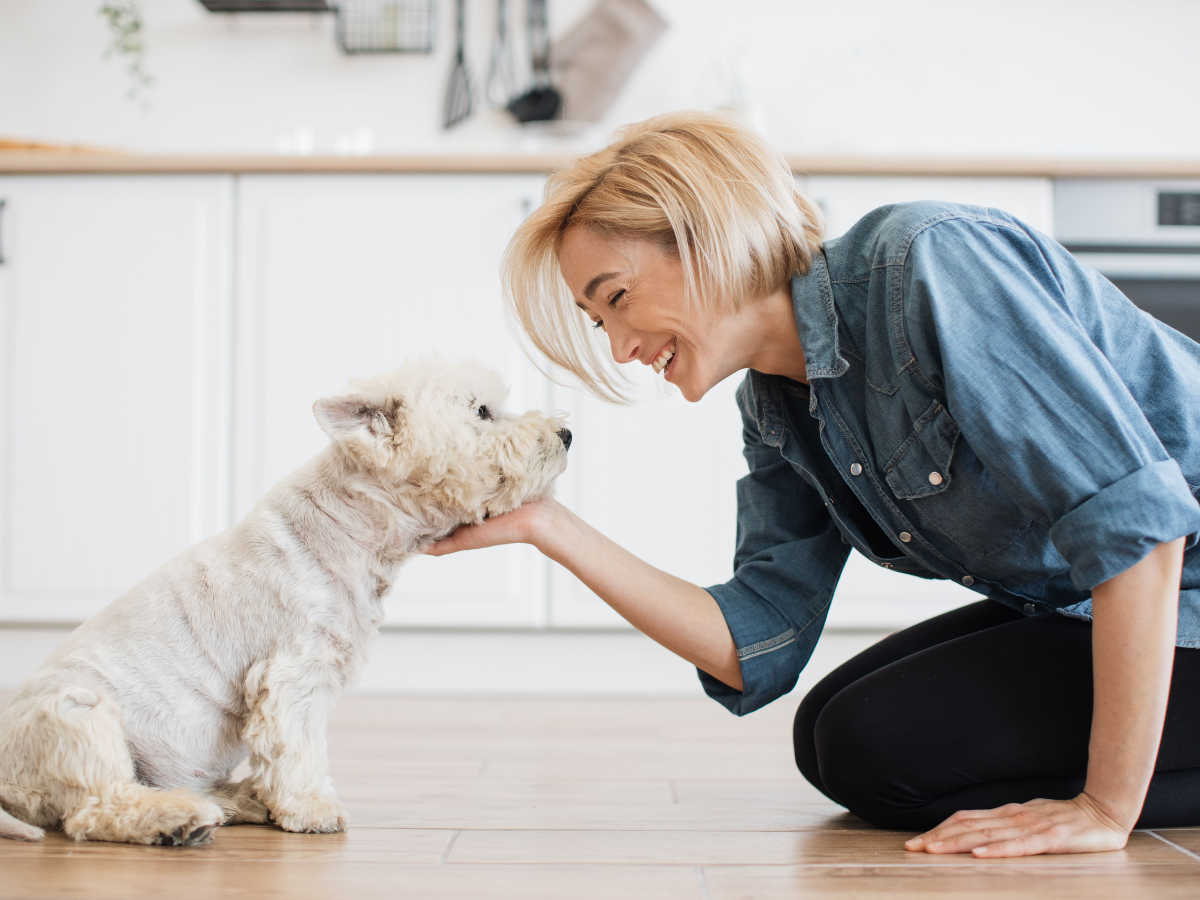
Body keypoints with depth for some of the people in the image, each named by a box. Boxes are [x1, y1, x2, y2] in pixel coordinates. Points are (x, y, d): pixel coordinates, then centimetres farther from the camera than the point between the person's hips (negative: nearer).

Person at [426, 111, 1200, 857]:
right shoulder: (775, 409, 2)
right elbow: (759, 648, -1)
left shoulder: (927, 263, -24)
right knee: (831, 738, 11)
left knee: (885, 744, -15)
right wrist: (548, 527, -6)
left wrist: (1108, 806, -27)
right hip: (1077, 609, 9)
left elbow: (1135, 514, -29)